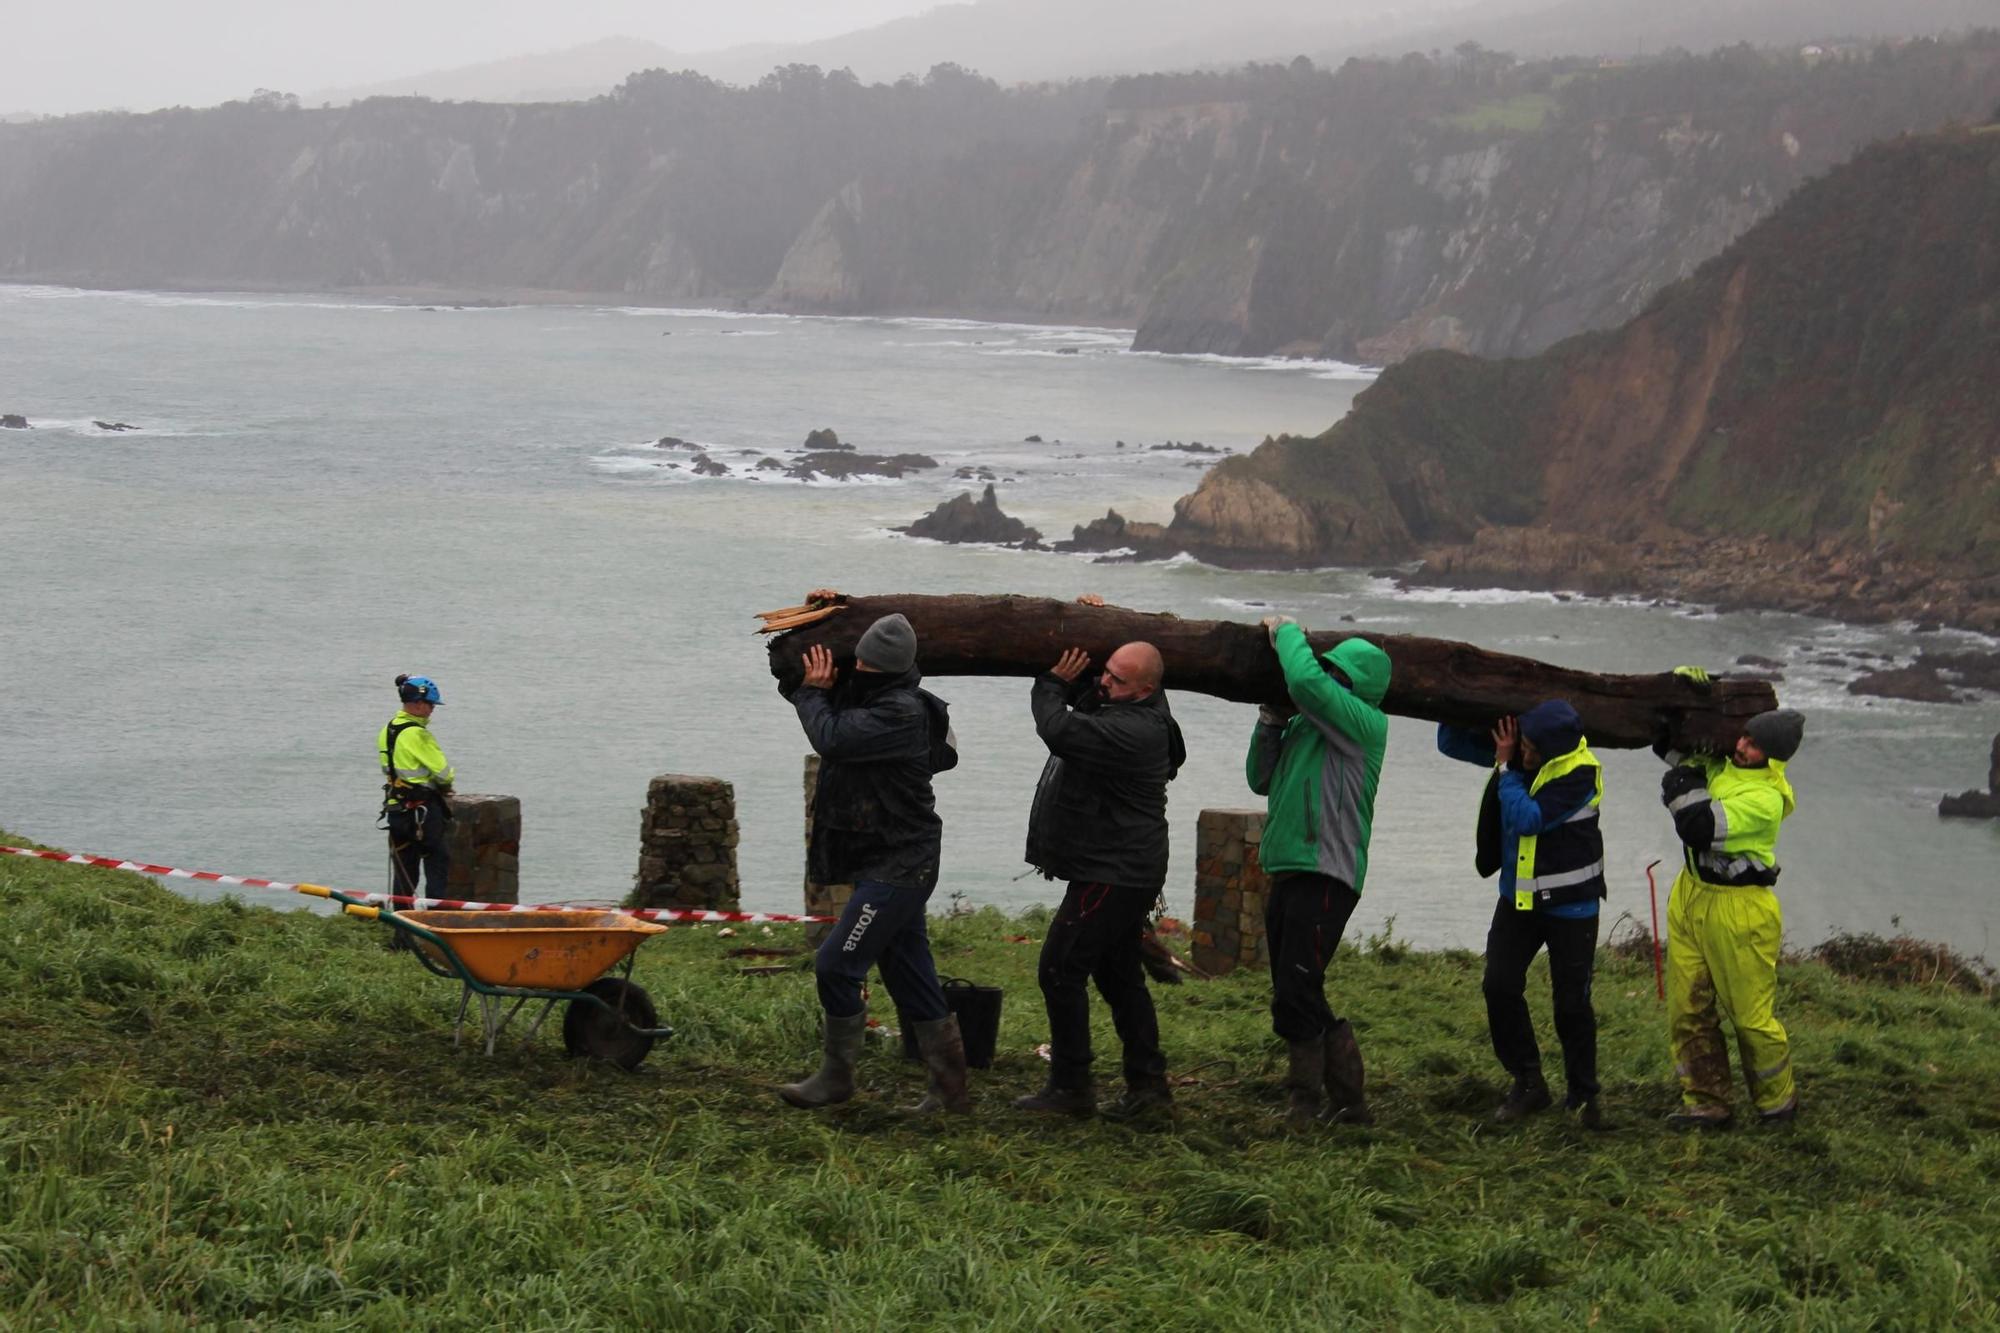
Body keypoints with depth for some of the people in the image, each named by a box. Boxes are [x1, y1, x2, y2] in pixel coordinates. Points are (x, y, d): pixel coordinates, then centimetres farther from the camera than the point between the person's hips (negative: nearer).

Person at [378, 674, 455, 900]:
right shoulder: (417, 734, -18)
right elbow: (441, 770, -16)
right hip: (422, 808, -8)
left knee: (404, 865, 13)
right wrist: (445, 784, 8)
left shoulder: (388, 730, 8)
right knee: (438, 861, 0)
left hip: (395, 805, 8)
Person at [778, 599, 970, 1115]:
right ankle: (951, 1090, 14)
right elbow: (796, 670, 29)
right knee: (911, 977, 10)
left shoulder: (903, 711, -18)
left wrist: (814, 693, -9)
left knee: (836, 965, -9)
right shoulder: (857, 691, 11)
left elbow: (832, 739, -27)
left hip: (897, 867, -10)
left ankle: (837, 1076, 5)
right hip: (886, 863, 10)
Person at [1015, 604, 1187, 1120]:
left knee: (1060, 969, -8)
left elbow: (1059, 730, -31)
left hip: (1114, 875, -11)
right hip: (1119, 870, 11)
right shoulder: (1109, 703, 7)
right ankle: (1147, 1080, 19)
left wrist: (1052, 683, -13)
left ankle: (1070, 1088, -3)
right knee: (1119, 974, 15)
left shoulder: (1133, 730, -24)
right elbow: (1080, 689, 27)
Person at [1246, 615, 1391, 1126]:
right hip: (1288, 871, 9)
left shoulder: (1366, 724, -10)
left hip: (1326, 876, -9)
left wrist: (1287, 632, -7)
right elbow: (1261, 779, 19)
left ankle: (1307, 1101, -3)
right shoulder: (1307, 724, 16)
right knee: (1295, 999, 11)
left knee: (1296, 996, -12)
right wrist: (1272, 719, 8)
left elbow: (1307, 683, -25)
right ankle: (1348, 1102, 18)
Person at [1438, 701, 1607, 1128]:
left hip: (1569, 902, -5)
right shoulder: (1513, 747, -4)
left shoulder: (1580, 774, -22)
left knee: (1571, 1001, -1)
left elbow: (1527, 818, -29)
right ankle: (1528, 1084, 9)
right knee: (1500, 986, -5)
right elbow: (1452, 743, 7)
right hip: (1518, 897, 5)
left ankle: (1582, 1094, 16)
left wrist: (1505, 768, -20)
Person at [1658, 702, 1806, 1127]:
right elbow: (1668, 742, 18)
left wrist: (1685, 783, -18)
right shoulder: (1719, 764, 4)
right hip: (1690, 900, 8)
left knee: (1750, 1014, 2)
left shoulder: (1765, 799, -20)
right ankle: (1706, 1102, 17)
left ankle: (1778, 1101, 20)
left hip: (1738, 912, -8)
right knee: (1688, 1009, 8)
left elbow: (1701, 827, -31)